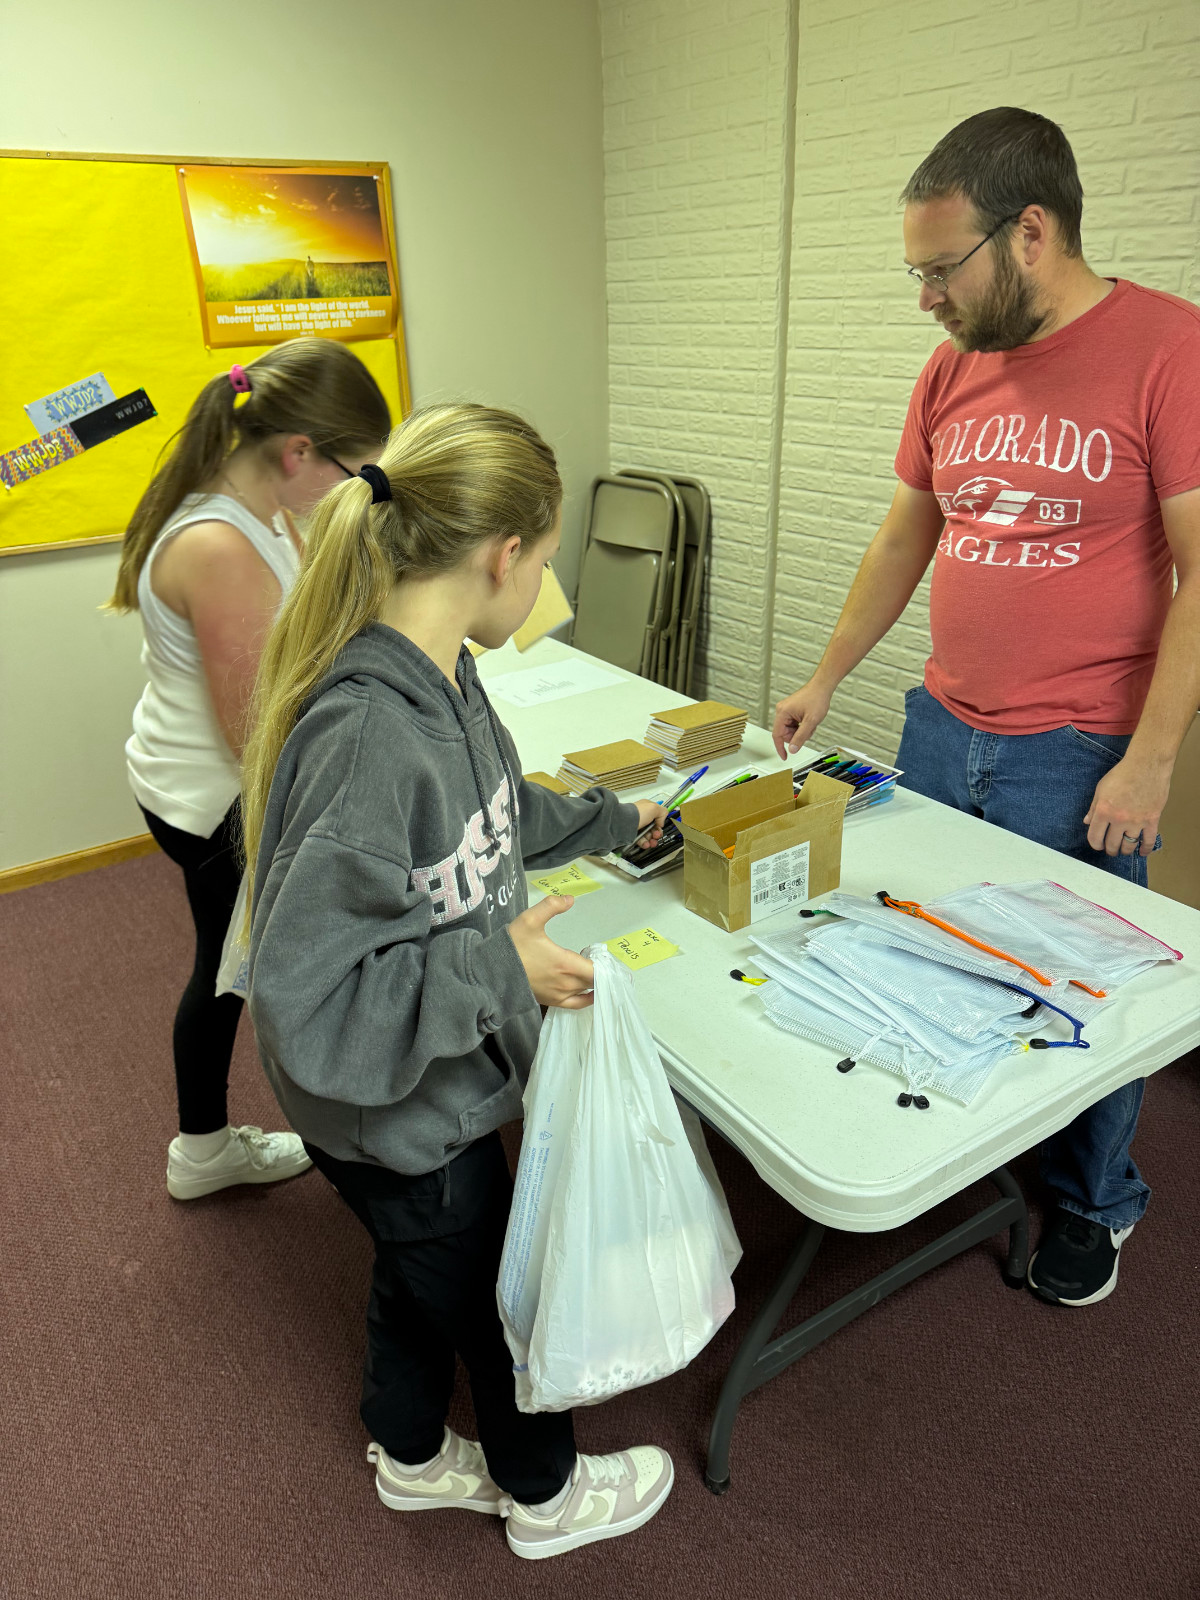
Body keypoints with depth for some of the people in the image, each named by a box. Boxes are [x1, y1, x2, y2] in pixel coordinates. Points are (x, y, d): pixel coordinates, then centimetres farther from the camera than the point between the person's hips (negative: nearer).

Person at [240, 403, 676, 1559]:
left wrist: (610, 819, 27)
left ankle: (412, 1457, 60)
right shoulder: (365, 737, -37)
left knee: (423, 1274, 30)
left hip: (431, 1083, 8)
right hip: (397, 1116, -8)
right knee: (498, 1296, 20)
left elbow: (494, 815, 14)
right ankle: (546, 1494, 52)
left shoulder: (434, 673, -6)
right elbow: (305, 1002, -33)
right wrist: (498, 968, -28)